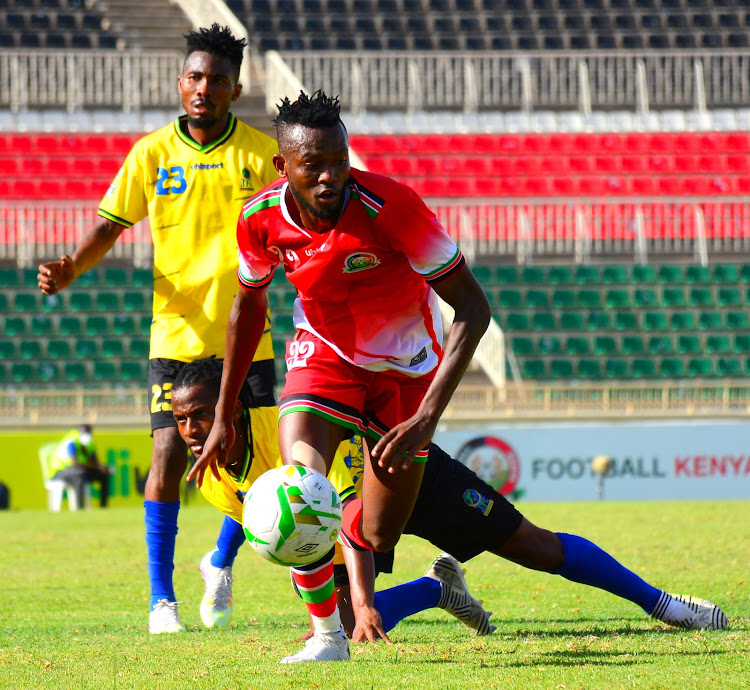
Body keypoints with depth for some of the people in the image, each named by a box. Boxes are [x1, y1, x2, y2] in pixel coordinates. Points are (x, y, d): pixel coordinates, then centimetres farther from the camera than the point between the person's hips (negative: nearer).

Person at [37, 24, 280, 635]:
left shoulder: (262, 153, 0)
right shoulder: (152, 154, 2)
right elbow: (111, 225, 7)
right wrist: (71, 268, -10)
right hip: (177, 333, -1)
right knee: (169, 457, -11)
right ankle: (161, 599, 0)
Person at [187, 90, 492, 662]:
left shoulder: (390, 207, -32)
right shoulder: (261, 219, -18)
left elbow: (473, 307, -27)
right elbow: (248, 307, 4)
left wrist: (428, 417, -35)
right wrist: (223, 418, 10)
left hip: (406, 368, -2)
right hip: (325, 353, 2)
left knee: (379, 536, 2)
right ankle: (327, 634, -7)